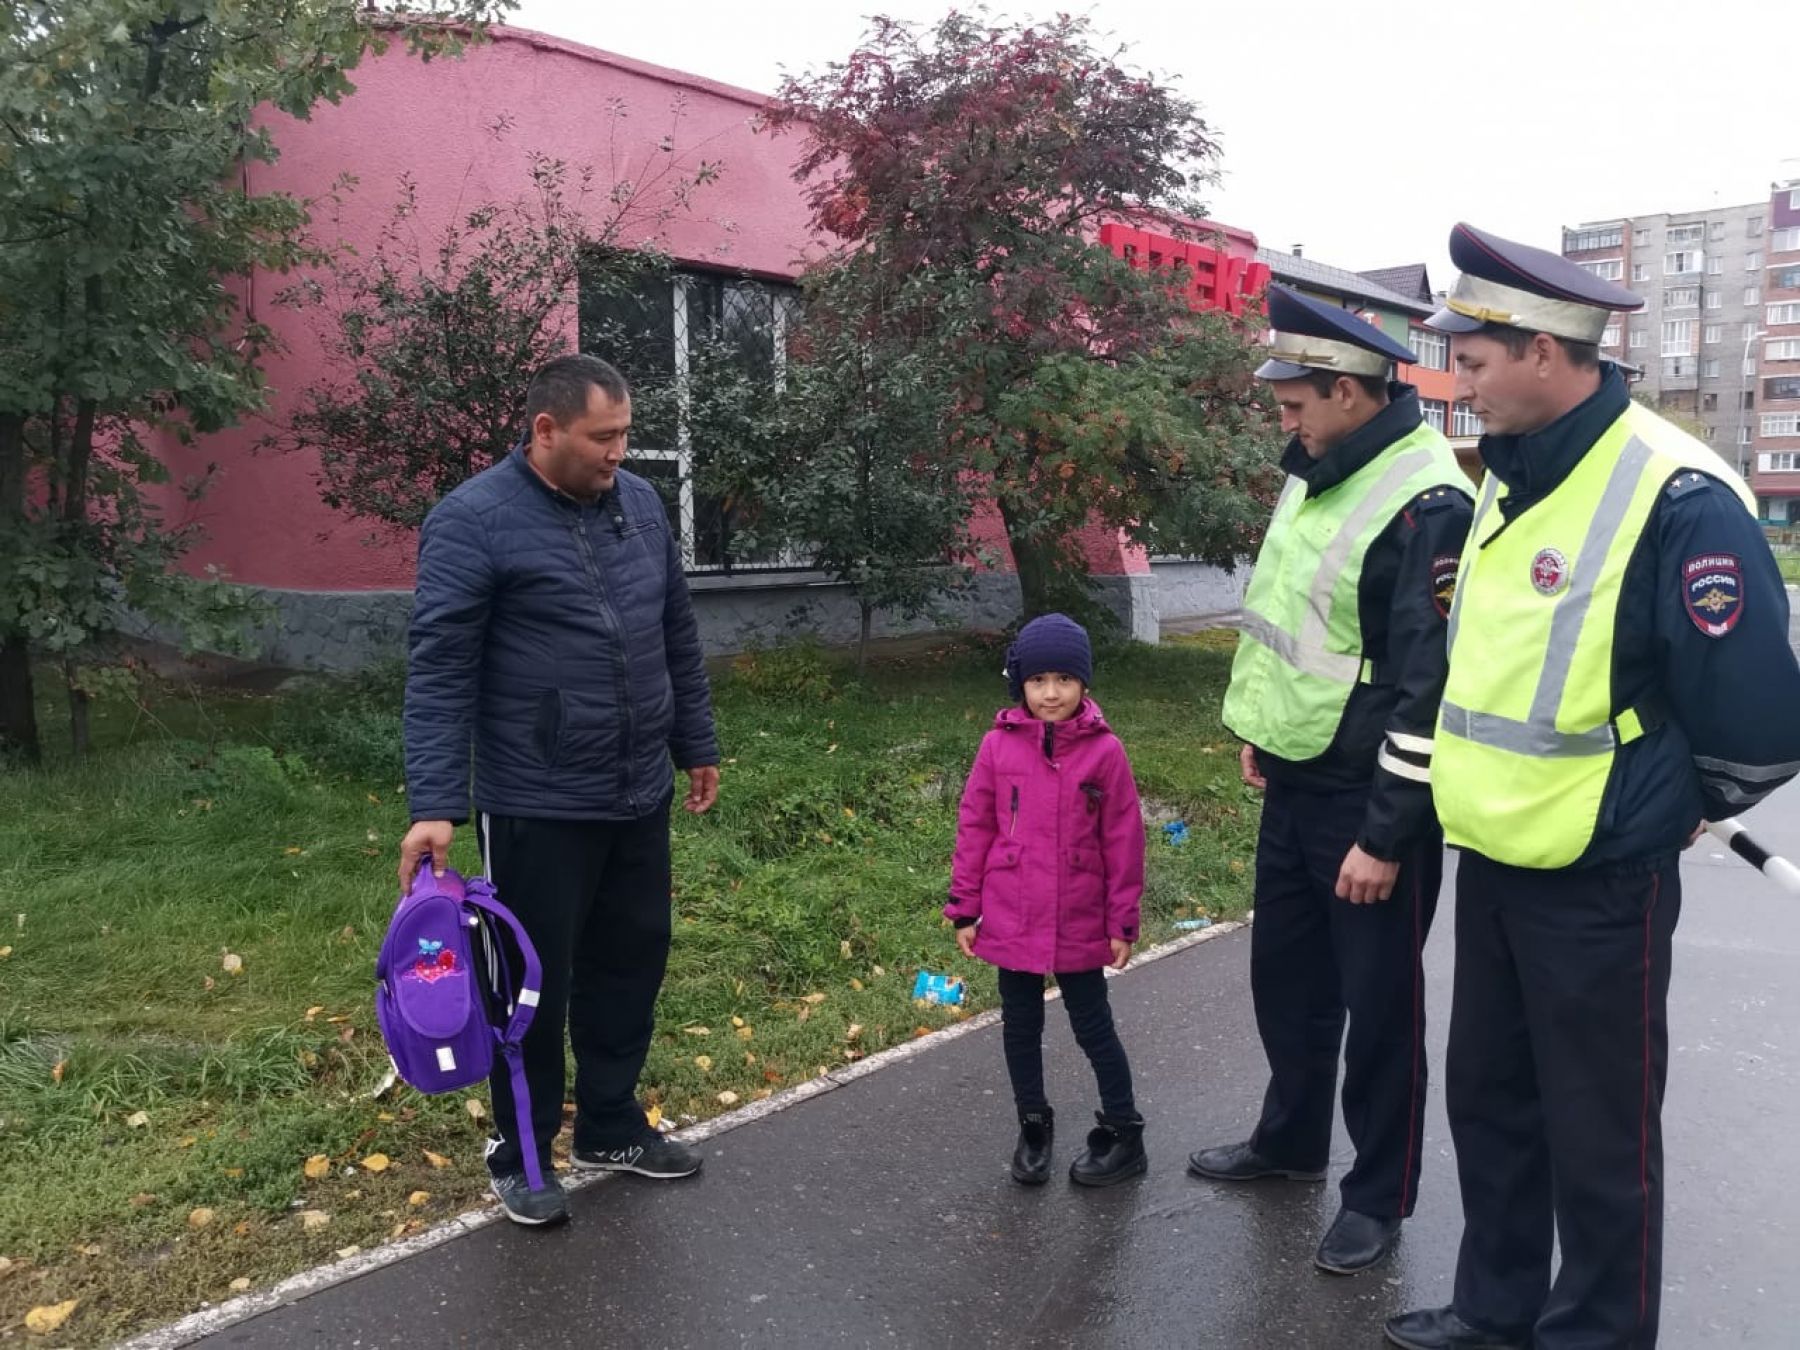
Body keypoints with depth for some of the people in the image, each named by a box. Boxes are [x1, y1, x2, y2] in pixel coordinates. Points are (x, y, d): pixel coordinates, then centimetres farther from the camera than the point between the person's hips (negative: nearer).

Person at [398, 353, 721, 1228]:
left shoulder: (639, 503, 7)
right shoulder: (472, 522, -13)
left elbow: (677, 636, 15)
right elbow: (438, 670, -16)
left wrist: (697, 745, 18)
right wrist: (434, 806, -21)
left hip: (639, 796, 7)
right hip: (537, 807, -6)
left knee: (631, 963, 16)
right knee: (537, 980, 7)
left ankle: (610, 1128, 36)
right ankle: (520, 1154, 27)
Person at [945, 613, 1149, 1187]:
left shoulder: (1104, 751, -10)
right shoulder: (998, 745, -6)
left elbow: (1123, 841, -5)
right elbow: (974, 828, 0)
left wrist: (1123, 923, -3)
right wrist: (964, 910, 2)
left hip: (1079, 925, -2)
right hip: (1011, 922, 2)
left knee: (1093, 1028, 11)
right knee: (1020, 1028, 16)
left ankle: (1124, 1135, 28)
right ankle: (1033, 1127, 35)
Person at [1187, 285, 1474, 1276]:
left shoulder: (1428, 505, -21)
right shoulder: (1319, 476, 8)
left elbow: (1430, 688, -23)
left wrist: (1386, 836, -21)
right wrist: (1262, 731, 19)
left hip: (1369, 800, -9)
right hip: (1294, 784, 9)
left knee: (1377, 1003, 7)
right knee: (1284, 975, 20)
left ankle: (1378, 1196, 25)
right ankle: (1290, 1140, 40)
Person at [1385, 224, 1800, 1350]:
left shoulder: (1676, 497, -21)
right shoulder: (1510, 480, 5)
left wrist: (1678, 809, -2)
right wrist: (1498, 798, 15)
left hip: (1599, 884, -8)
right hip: (1493, 863, 8)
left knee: (1598, 1134, 9)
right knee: (1491, 1098, 20)